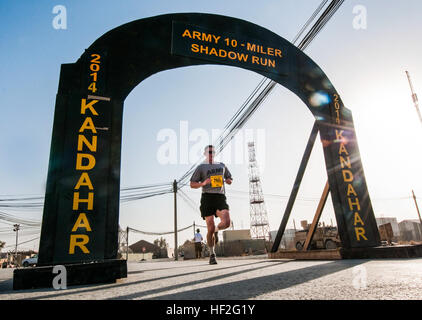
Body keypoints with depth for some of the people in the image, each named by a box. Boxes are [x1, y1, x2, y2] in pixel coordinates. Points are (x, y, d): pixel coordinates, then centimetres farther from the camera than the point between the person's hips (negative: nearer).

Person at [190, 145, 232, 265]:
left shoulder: (221, 165, 20)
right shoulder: (201, 167, 7)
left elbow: (230, 180, 28)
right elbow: (192, 184, 5)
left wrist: (228, 180, 4)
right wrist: (203, 183, -13)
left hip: (220, 198, 3)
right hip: (207, 197, -3)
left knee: (226, 222, -20)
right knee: (210, 229, -5)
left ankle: (216, 230, 18)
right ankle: (212, 254, 17)